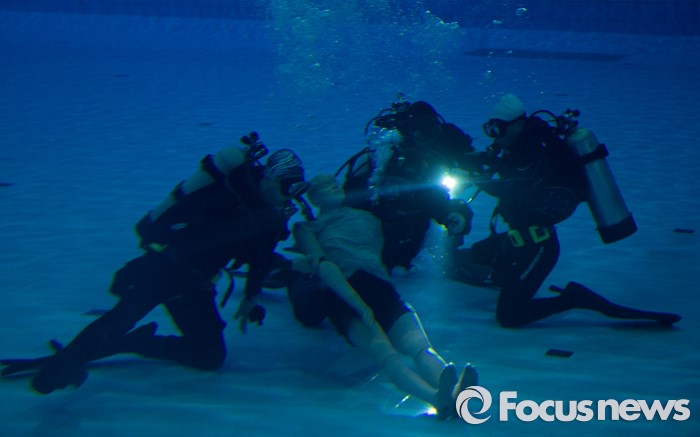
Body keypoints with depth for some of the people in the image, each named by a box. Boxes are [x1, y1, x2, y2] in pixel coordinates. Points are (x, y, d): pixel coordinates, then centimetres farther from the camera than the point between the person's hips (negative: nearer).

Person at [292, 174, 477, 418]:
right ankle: (437, 398, -58)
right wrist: (358, 304, -14)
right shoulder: (308, 229, 19)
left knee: (419, 345, -28)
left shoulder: (367, 219, 33)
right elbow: (322, 266, 1)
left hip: (382, 289, 4)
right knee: (385, 353, -33)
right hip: (344, 297, -4)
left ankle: (452, 395, -55)